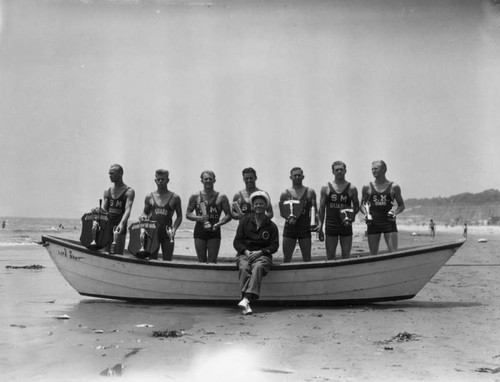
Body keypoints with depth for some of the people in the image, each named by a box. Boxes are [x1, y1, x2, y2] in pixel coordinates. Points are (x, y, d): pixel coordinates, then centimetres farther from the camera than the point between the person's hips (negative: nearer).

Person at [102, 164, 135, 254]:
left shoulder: (129, 191, -3)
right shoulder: (107, 192, 12)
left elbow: (128, 210, -15)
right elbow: (103, 210, 6)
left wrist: (121, 223, -32)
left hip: (120, 228, -5)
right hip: (107, 226, 5)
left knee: (117, 256, -6)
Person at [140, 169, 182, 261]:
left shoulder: (175, 198, 2)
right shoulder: (149, 197, 7)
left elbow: (179, 216, 7)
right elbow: (145, 212, 17)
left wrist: (174, 228, -9)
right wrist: (144, 217, -7)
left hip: (167, 234, -1)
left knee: (167, 261, 0)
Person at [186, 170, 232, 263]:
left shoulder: (221, 198, 3)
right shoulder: (195, 197, 6)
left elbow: (228, 215, 3)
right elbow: (188, 214, 6)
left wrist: (218, 224, -14)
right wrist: (199, 218, -13)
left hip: (214, 232, -1)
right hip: (199, 232, 1)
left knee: (212, 262, -2)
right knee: (201, 262, 5)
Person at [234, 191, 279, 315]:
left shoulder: (271, 226, 13)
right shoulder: (245, 221, 14)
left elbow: (275, 245, 6)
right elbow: (236, 241, 9)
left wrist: (260, 252, -12)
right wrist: (246, 251, -10)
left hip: (262, 255, -1)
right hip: (244, 253, 1)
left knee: (258, 267, -36)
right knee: (244, 268, -33)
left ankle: (246, 300, -50)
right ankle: (246, 305, -46)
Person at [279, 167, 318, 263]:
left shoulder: (310, 192, 6)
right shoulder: (285, 193, 5)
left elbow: (314, 210, 7)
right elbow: (282, 212, 5)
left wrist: (315, 222, -10)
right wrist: (289, 217, -14)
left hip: (305, 228, 0)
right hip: (289, 228, 0)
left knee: (307, 257, 4)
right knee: (287, 257, 3)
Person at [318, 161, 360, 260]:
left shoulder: (352, 189, 2)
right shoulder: (326, 188, 2)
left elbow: (356, 206, 11)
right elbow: (322, 209, 5)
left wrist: (352, 216, -11)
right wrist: (320, 228, 0)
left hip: (346, 226, 0)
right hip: (330, 226, 0)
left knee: (346, 257, 5)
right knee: (330, 257, 4)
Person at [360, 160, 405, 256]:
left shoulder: (394, 187, 3)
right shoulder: (367, 187, 5)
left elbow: (401, 205, 10)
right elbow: (362, 204, 14)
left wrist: (395, 212, -9)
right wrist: (366, 214, -5)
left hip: (389, 222, -1)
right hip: (373, 223, 1)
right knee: (373, 254, 4)